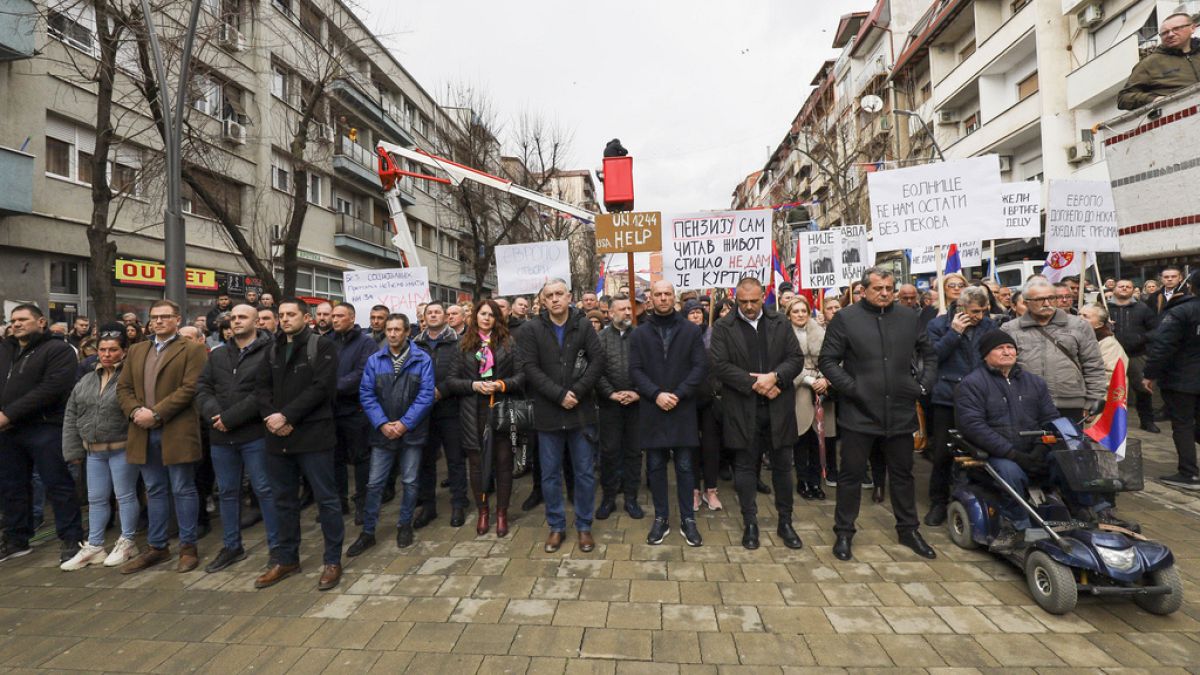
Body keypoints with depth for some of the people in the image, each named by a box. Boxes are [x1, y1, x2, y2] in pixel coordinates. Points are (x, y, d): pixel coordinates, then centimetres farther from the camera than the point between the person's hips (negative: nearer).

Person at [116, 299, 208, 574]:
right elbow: (123, 387, 12)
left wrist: (155, 413, -17)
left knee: (183, 490, 2)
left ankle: (188, 547, 12)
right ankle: (157, 547, 24)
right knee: (155, 491, 14)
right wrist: (135, 411, -7)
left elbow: (189, 388, -13)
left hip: (177, 432, -6)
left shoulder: (192, 350, -3)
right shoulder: (136, 351, 17)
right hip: (144, 433, 6)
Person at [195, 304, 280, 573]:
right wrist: (214, 414, -11)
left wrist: (231, 418, -17)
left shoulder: (269, 352, -6)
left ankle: (276, 546, 12)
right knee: (227, 492, 16)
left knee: (264, 489, 0)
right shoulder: (218, 355, 14)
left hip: (254, 434, -6)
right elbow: (202, 389, 8)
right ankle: (231, 546, 30)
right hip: (220, 436, 6)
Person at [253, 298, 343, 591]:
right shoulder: (272, 350, 15)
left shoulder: (323, 347, -4)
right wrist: (272, 417, -9)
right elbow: (262, 388, 9)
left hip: (313, 435, -6)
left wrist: (286, 416, -18)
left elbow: (321, 387, -14)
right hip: (278, 437, 6)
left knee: (326, 498, 1)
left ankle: (332, 560, 13)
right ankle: (285, 558, 31)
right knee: (284, 500, 16)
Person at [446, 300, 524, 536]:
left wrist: (501, 384, -17)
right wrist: (474, 385, -13)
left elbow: (521, 375, -1)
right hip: (473, 413, 1)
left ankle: (501, 513, 21)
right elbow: (451, 380, 3)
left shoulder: (508, 343, 3)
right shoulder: (464, 346, 6)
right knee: (477, 463, 9)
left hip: (501, 411, -1)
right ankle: (482, 511, 27)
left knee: (503, 462, 6)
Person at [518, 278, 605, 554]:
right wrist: (559, 395, -16)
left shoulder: (583, 326, 1)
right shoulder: (530, 330, -3)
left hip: (582, 411, 1)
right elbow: (531, 368, -9)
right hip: (548, 413, 0)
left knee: (585, 472, 9)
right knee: (550, 474, 11)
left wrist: (577, 392, -14)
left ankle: (584, 526, 26)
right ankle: (556, 527, 28)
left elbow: (598, 360, -5)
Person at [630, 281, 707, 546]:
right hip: (651, 410, 1)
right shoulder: (639, 334, 6)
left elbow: (701, 367, -3)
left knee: (685, 466, 7)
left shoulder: (692, 330, 3)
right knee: (655, 466, 9)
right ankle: (661, 518, 23)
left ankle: (688, 520, 21)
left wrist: (678, 394, -13)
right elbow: (635, 370, 0)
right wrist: (656, 394, -14)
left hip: (683, 409, -1)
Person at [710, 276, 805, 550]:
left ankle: (785, 522, 27)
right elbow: (720, 365, -10)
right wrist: (754, 383, -16)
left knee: (782, 466, 11)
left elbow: (796, 358, 2)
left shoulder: (780, 324, 7)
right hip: (743, 410, -2)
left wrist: (774, 377, -15)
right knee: (745, 467, 7)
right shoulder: (723, 327, -1)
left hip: (778, 407, 2)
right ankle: (750, 523, 21)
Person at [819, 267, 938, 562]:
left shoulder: (908, 319, 8)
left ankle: (909, 529, 34)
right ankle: (844, 532, 20)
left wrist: (924, 385, 7)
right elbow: (827, 361, -6)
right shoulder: (845, 318, -5)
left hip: (901, 412, 4)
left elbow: (929, 355, 19)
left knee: (902, 473, 17)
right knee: (851, 474, 6)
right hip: (859, 413, -4)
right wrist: (851, 387, -14)